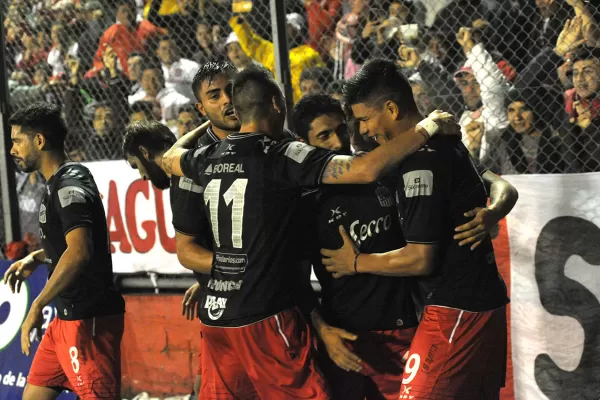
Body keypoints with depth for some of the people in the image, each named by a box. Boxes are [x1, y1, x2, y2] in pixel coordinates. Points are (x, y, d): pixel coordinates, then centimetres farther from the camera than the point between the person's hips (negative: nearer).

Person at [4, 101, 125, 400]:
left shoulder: (69, 185, -16)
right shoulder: (59, 183, 15)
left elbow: (79, 251, -30)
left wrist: (37, 307, -29)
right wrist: (35, 258, 17)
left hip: (89, 320, -10)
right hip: (68, 318, 10)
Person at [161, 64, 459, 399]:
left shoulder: (209, 158, 7)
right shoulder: (282, 156, -12)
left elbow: (170, 157, 32)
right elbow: (367, 170, -21)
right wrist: (427, 129, -11)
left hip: (216, 312, 7)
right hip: (265, 315, -7)